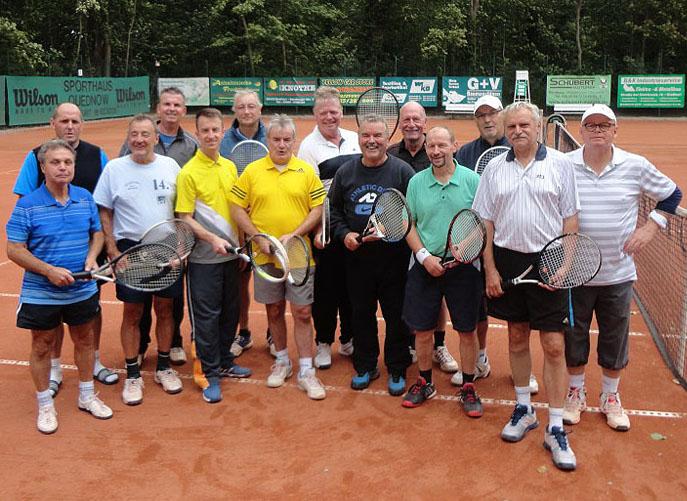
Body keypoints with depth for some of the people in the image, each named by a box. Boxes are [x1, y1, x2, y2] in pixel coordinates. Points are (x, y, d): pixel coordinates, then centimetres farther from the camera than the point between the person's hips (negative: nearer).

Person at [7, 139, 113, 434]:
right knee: (42, 347, 10)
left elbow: (97, 233, 10)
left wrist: (92, 257, -10)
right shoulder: (27, 205, -13)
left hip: (83, 290, 4)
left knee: (84, 341, 17)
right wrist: (50, 271, -22)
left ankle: (87, 397, 36)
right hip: (41, 294, -3)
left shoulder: (85, 198, -1)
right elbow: (14, 250, -12)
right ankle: (45, 406, 28)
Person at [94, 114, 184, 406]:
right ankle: (132, 375, 16)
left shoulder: (170, 166, 2)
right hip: (130, 250, -2)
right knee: (132, 313, 4)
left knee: (165, 308, 10)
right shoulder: (114, 169, -2)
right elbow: (104, 214, 1)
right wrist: (112, 250, -6)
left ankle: (163, 367, 26)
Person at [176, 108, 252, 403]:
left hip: (230, 255, 6)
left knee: (230, 312, 15)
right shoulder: (189, 173, -12)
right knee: (206, 316, 2)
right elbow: (185, 219, -13)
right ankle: (209, 374, 14)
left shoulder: (230, 167, 7)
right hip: (204, 258, -6)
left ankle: (224, 363, 32)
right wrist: (213, 239, -24)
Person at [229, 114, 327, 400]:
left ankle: (306, 371, 9)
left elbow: (318, 209, 0)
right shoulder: (252, 171, 2)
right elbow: (237, 209, 2)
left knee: (302, 312, 0)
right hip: (265, 256, 1)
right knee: (274, 310, 13)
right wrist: (259, 237, -10)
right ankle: (282, 361, 31)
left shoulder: (306, 171, 1)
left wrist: (294, 235, -13)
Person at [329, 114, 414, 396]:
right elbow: (333, 208, 14)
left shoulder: (402, 171, -5)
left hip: (394, 258, -3)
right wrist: (343, 234, -2)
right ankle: (365, 366, 29)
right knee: (361, 314, 14)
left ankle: (397, 370, 21)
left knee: (396, 316, 5)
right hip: (357, 258, 4)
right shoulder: (346, 171, 7)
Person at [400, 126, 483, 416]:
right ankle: (424, 383, 27)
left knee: (467, 331, 6)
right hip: (424, 267, 2)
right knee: (422, 330, 8)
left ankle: (468, 388, 22)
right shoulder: (416, 182, 3)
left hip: (464, 268, -1)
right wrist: (424, 256, -8)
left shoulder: (472, 180, -3)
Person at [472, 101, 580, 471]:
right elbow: (486, 222, 6)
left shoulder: (560, 164, -1)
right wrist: (490, 269, 1)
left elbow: (570, 219, 0)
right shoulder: (494, 168, 5)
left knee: (554, 346, -2)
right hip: (507, 261, 3)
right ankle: (524, 410, 30)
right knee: (517, 339, 13)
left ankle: (555, 429, 7)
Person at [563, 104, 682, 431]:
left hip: (618, 273, 1)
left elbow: (672, 194, 9)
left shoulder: (636, 166, -5)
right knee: (573, 336, 11)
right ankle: (575, 393, 32)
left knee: (616, 339, 12)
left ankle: (610, 397, 32)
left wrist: (651, 227, -2)